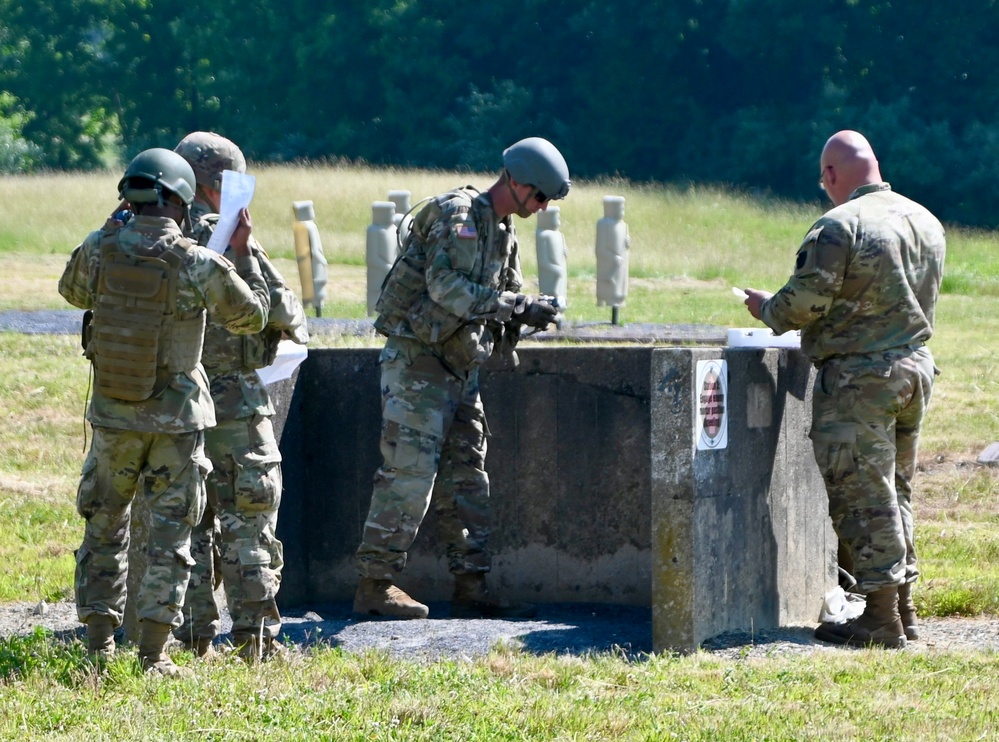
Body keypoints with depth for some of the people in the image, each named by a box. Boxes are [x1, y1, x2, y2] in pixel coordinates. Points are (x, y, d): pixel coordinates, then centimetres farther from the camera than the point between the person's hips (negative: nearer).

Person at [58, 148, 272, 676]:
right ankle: (153, 653, 1)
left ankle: (99, 646, 15)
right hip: (176, 418, -2)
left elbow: (72, 291, 15)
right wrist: (243, 252, 10)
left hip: (112, 414, 2)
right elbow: (251, 316, 0)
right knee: (169, 533, 5)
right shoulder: (200, 264, -15)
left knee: (104, 526, 15)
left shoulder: (100, 248, -8)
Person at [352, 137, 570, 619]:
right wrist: (517, 305, -23)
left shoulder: (503, 233, 16)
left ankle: (471, 587, 12)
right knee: (409, 473, -10)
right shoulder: (455, 214, -13)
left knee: (466, 478, 9)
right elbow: (446, 287, -24)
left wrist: (531, 314, -3)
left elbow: (510, 295, 21)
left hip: (460, 370, 9)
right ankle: (374, 587, -7)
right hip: (418, 364, -9)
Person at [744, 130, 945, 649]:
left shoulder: (840, 226, -17)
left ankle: (880, 619, -4)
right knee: (896, 493, 17)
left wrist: (766, 308, 3)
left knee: (863, 498, -3)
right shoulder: (925, 221, 9)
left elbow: (805, 303, -18)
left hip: (859, 377, -8)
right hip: (916, 366, 8)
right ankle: (902, 609, 19)